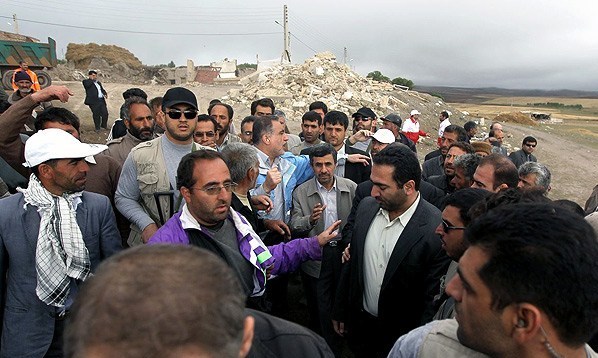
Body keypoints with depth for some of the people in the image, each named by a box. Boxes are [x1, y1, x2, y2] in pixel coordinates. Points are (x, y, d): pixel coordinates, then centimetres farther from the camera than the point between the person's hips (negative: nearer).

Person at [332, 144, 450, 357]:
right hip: (359, 323, 5)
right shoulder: (366, 207, -7)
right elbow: (352, 262, 4)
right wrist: (340, 311, 10)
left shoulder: (437, 230, -25)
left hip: (400, 338, -4)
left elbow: (432, 300, -18)